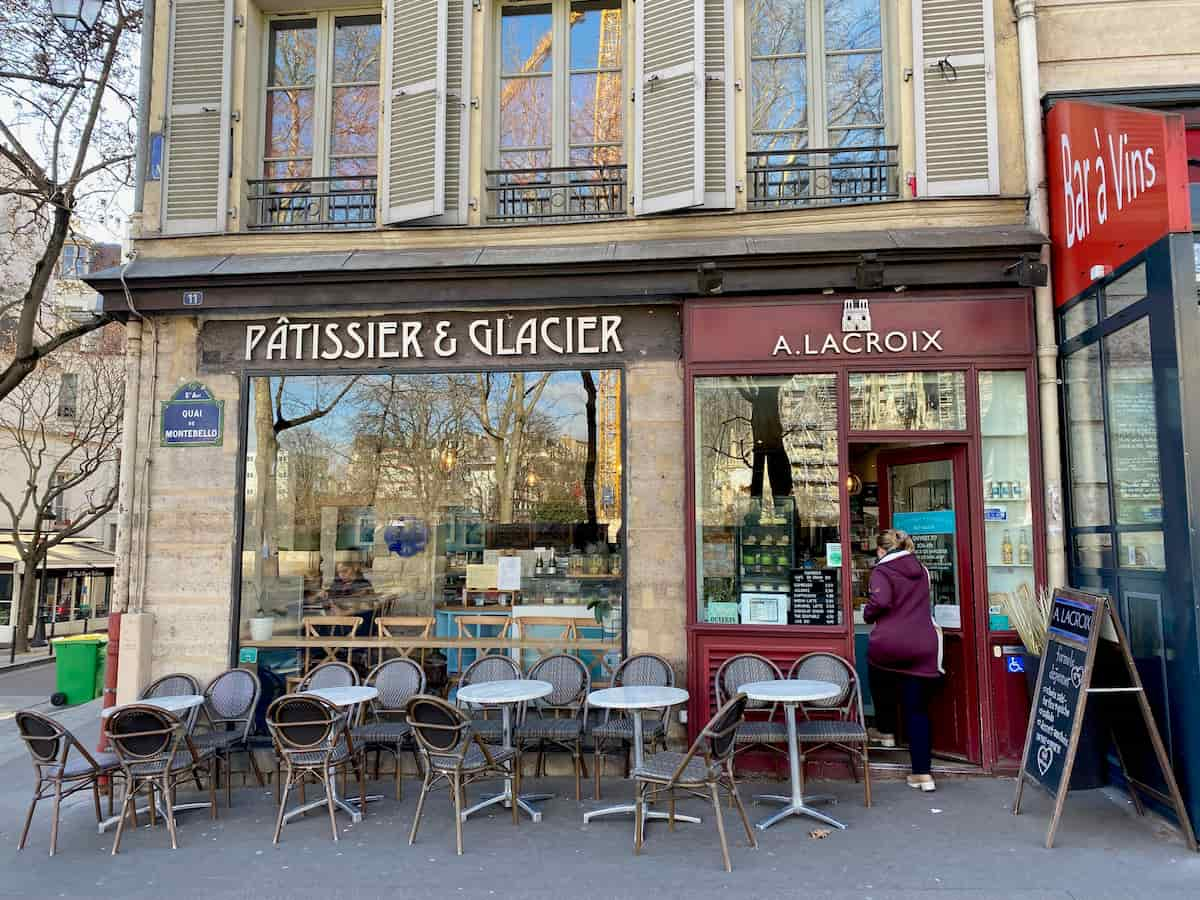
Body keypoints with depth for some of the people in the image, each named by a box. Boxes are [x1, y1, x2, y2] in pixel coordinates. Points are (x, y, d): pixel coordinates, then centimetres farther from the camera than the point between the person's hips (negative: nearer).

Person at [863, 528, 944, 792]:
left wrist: (868, 614, 0)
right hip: (924, 646, 4)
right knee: (918, 709, 6)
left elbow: (881, 601, -18)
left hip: (889, 642, -4)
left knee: (880, 680, 29)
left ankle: (886, 730, 42)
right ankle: (923, 773, 2)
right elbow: (921, 603, 21)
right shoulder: (921, 570, 16)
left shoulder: (882, 571, -3)